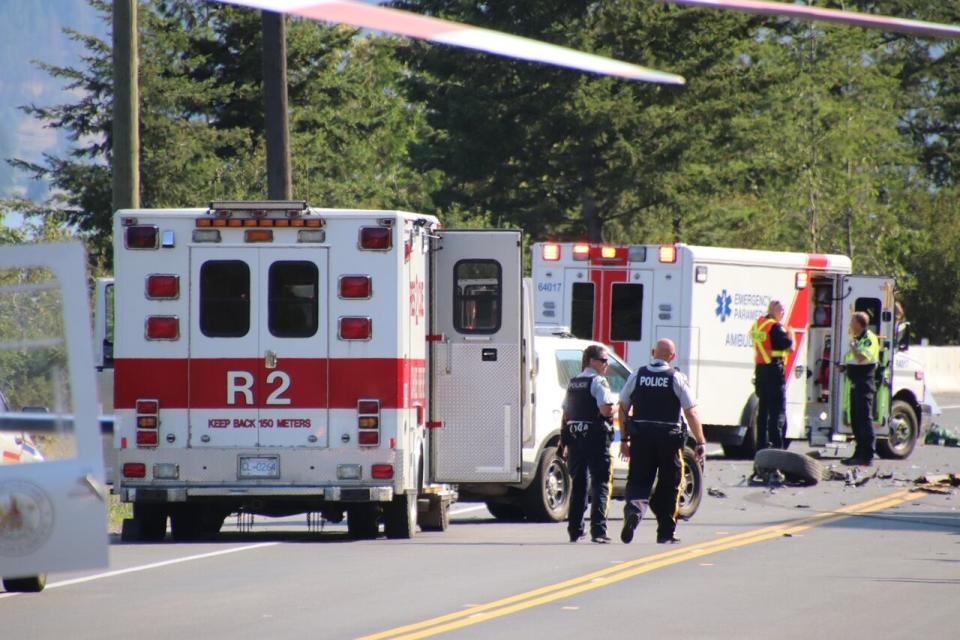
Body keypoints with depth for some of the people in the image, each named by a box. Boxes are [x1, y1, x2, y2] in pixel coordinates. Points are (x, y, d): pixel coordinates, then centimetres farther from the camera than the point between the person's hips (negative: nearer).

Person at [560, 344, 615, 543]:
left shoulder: (573, 383, 14)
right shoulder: (598, 382, -10)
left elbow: (566, 412, 16)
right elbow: (605, 409, -22)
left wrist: (565, 439, 20)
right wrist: (613, 410, -1)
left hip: (574, 437, 7)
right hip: (595, 437, -7)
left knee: (578, 484, 14)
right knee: (600, 484, -3)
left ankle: (575, 530, 17)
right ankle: (598, 530, -11)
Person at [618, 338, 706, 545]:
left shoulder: (637, 376, 5)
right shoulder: (677, 379, -3)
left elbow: (623, 409, 10)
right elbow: (691, 414, -6)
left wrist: (624, 439, 18)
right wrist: (700, 444, -2)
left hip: (640, 438, 2)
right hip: (669, 439, -2)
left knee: (638, 481, 7)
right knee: (669, 486, 11)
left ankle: (634, 508, -24)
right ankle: (666, 533, 16)